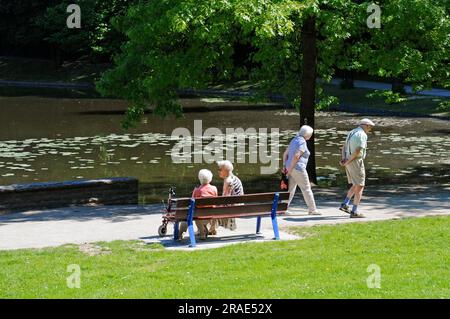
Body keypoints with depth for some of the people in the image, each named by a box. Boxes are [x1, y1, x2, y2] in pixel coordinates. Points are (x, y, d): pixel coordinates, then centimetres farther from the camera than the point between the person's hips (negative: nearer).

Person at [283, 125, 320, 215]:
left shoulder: (294, 140, 15)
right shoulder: (302, 143, -14)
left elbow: (285, 154, 16)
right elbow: (296, 156, -23)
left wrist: (285, 166, 11)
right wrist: (290, 169, -19)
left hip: (291, 168, 9)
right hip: (297, 168, -9)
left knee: (290, 189, 9)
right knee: (306, 189, 2)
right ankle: (312, 209, 9)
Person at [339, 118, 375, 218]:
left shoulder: (352, 133, 15)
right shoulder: (362, 135, -15)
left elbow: (344, 148, 11)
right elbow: (357, 151, -24)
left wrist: (343, 159, -6)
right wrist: (347, 162, -14)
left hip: (349, 163, 9)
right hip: (356, 163, -9)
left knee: (355, 186, 21)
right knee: (360, 187, -2)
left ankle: (345, 205, 13)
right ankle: (354, 212, -4)